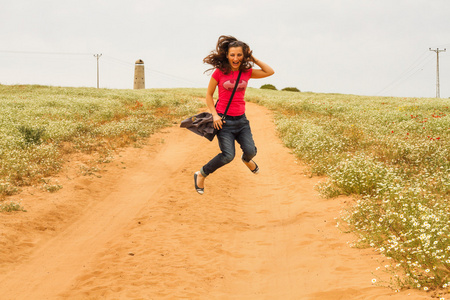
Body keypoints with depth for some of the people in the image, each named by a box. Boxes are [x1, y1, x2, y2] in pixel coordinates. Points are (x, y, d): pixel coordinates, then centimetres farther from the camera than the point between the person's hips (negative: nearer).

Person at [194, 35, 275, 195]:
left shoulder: (246, 72, 4)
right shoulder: (219, 72, -6)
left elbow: (270, 72, 6)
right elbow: (209, 95, 1)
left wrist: (253, 59, 2)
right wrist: (214, 114, -10)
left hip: (241, 119, 4)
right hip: (224, 120, -4)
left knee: (250, 150, -10)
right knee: (228, 155, -17)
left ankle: (247, 159, 31)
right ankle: (201, 174, 5)